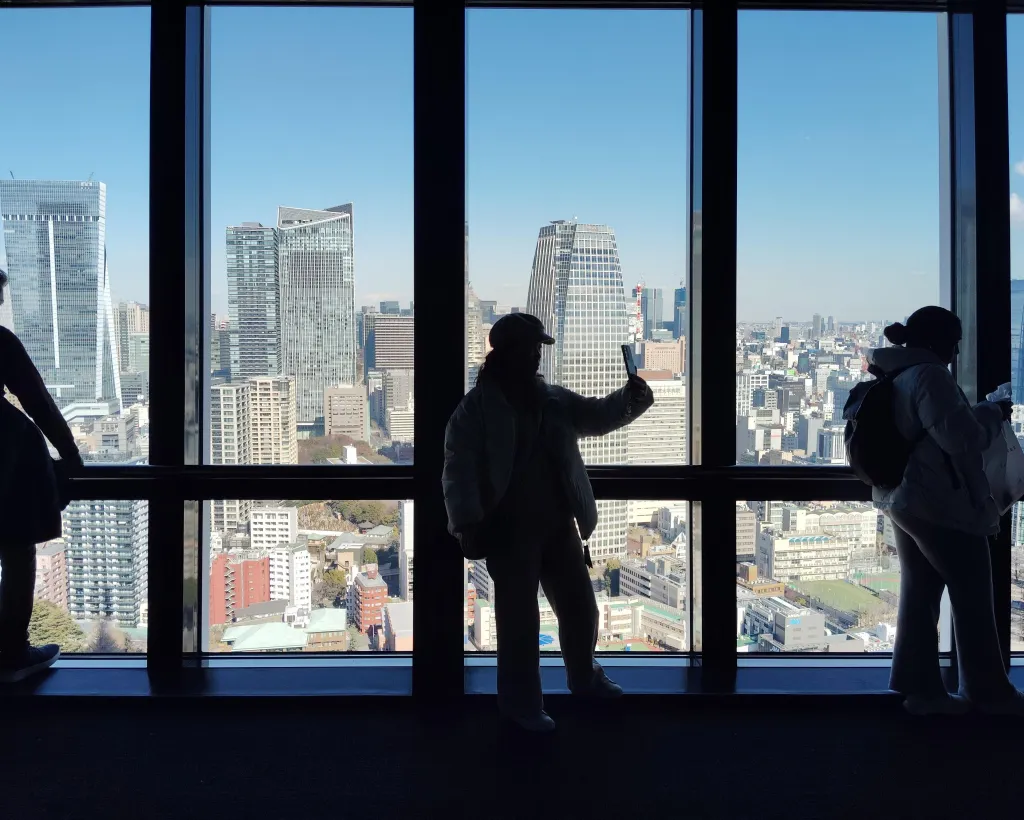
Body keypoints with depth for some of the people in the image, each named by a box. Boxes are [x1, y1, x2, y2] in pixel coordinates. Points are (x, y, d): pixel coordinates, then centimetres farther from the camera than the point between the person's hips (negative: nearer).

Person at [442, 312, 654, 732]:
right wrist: (467, 524, -23)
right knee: (519, 619, 3)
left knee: (580, 605, 18)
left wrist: (630, 399, -14)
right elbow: (458, 469, -13)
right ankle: (521, 703, 20)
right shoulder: (476, 407, -9)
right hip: (509, 531, -6)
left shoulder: (554, 399, 8)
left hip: (558, 525, 6)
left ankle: (584, 678, 42)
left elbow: (596, 415, 7)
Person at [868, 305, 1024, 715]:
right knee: (973, 599, 3)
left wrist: (979, 413, 19)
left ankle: (920, 686, 15)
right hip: (941, 505, -9)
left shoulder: (897, 377, 13)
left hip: (904, 500, 9)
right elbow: (960, 437, -22)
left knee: (920, 594, 11)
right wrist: (991, 413, -5)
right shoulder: (929, 375, -18)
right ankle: (990, 692, 13)